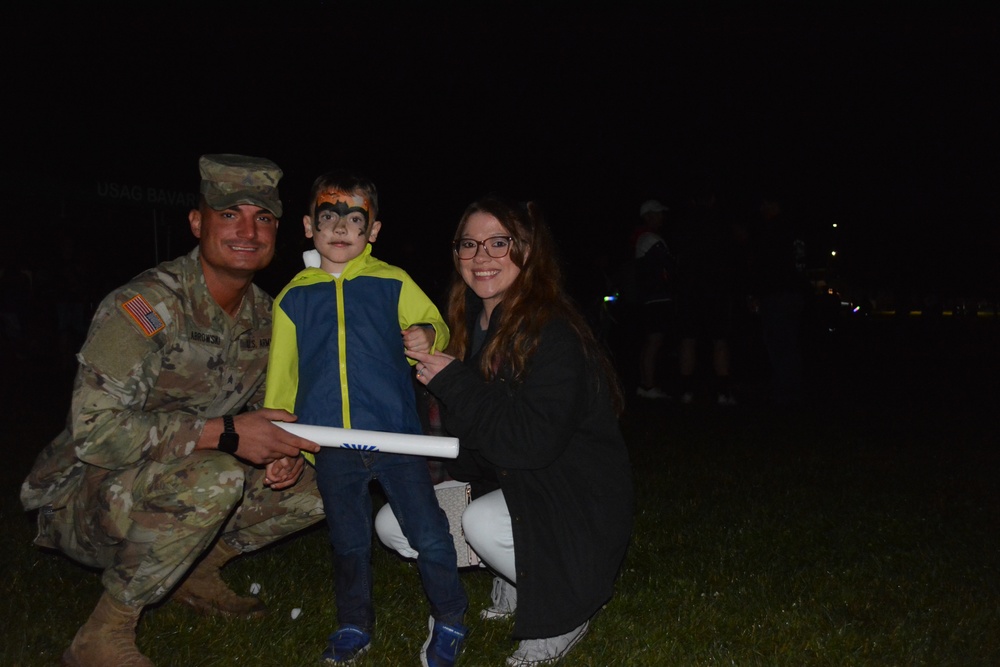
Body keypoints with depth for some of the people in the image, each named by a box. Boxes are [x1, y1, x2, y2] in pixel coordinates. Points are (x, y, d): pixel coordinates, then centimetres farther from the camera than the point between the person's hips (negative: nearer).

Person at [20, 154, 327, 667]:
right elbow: (95, 431, -29)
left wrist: (277, 450, -11)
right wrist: (225, 433, -33)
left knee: (311, 487, -3)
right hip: (81, 504, -7)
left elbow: (261, 407, 13)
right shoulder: (146, 307, -23)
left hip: (170, 487, 7)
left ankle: (196, 571, 15)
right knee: (214, 477, -36)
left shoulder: (263, 313, 1)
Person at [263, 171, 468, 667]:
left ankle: (448, 621, 22)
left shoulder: (393, 283, 2)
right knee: (349, 545, 16)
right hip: (331, 447, 2)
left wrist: (427, 336, -16)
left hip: (397, 436, -2)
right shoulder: (294, 297, 8)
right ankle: (354, 627, 36)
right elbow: (282, 376, 14)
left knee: (430, 536, -1)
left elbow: (434, 326, 9)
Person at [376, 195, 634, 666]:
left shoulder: (555, 334, -22)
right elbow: (465, 429, 13)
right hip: (503, 483, 8)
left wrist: (454, 383, -24)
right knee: (392, 525, 0)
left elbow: (532, 442, -30)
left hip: (573, 498, -8)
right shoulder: (474, 323, 4)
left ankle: (570, 601, -5)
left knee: (482, 522, -34)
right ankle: (516, 579, 12)